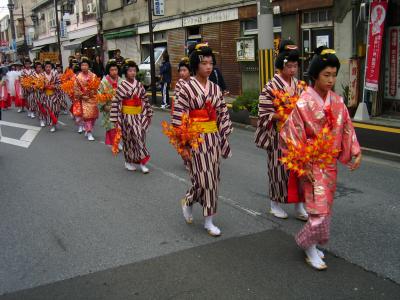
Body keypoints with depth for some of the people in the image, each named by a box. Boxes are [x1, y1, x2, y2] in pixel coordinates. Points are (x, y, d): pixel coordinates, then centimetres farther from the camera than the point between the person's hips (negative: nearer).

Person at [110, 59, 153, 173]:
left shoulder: (139, 85, 5)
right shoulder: (121, 86, -9)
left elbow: (145, 100, 11)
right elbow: (115, 103, -10)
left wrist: (148, 114, 12)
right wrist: (115, 119, -11)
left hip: (139, 116, 3)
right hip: (127, 116, -3)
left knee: (140, 136, -1)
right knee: (129, 138, 3)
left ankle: (142, 162, 6)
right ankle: (129, 162, 19)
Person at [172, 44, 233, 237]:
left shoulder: (215, 88, 7)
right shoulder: (187, 88, -8)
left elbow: (223, 115, 9)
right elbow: (178, 117, -10)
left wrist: (223, 138, 5)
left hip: (214, 139, 5)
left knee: (212, 178, 8)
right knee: (203, 179, -8)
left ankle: (208, 221, 22)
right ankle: (188, 202, 20)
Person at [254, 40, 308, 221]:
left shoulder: (298, 85, 7)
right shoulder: (271, 86, -9)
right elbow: (265, 113, -12)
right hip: (278, 134, -5)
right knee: (279, 167, 5)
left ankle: (299, 206, 12)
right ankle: (275, 204, 22)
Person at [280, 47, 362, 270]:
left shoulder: (337, 101, 2)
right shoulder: (304, 103, -15)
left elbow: (347, 128, 10)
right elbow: (292, 135, -14)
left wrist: (356, 152, 0)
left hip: (331, 163, 6)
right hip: (313, 164, -6)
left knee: (326, 207, 13)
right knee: (319, 209, -6)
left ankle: (311, 243, 29)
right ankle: (309, 246, 14)